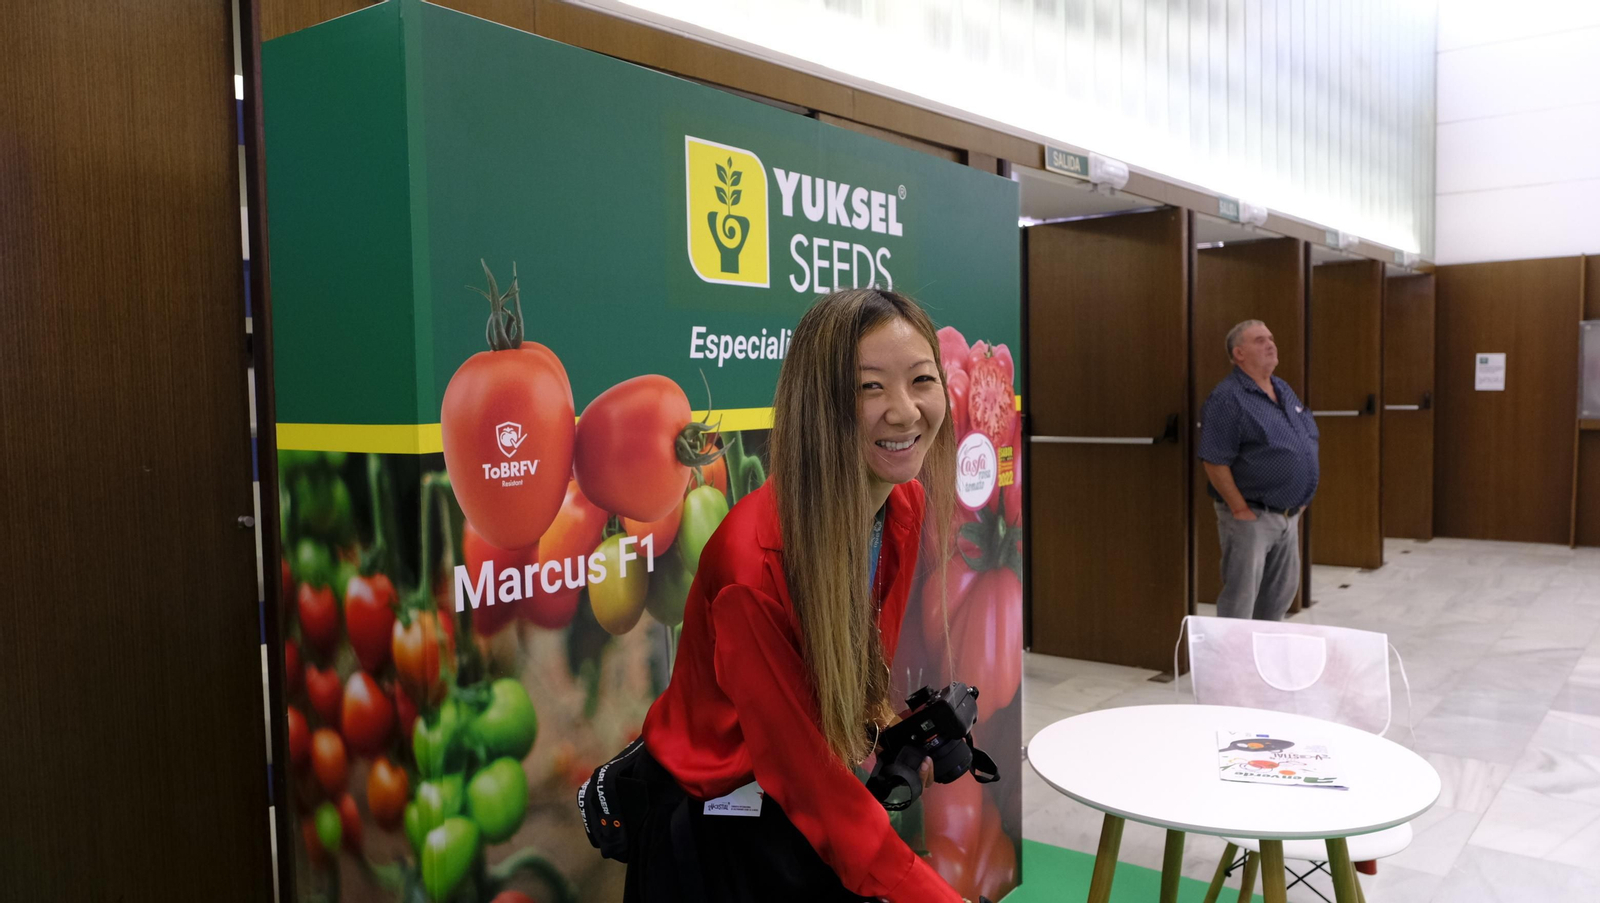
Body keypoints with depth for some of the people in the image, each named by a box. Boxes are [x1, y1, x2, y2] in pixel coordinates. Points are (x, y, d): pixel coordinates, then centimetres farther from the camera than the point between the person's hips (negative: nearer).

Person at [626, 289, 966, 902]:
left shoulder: (907, 505, -11)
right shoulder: (753, 560, -33)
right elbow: (799, 764, -27)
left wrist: (884, 723, -7)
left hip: (826, 799, 6)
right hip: (714, 824, -6)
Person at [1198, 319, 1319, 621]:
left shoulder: (1283, 390, 11)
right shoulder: (1227, 398, -16)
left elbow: (1305, 442, 21)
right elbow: (1215, 462, -20)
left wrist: (1299, 503, 13)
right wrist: (1241, 510, -19)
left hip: (1289, 514, 9)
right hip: (1251, 516, -9)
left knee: (1282, 590, 19)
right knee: (1240, 597, -2)